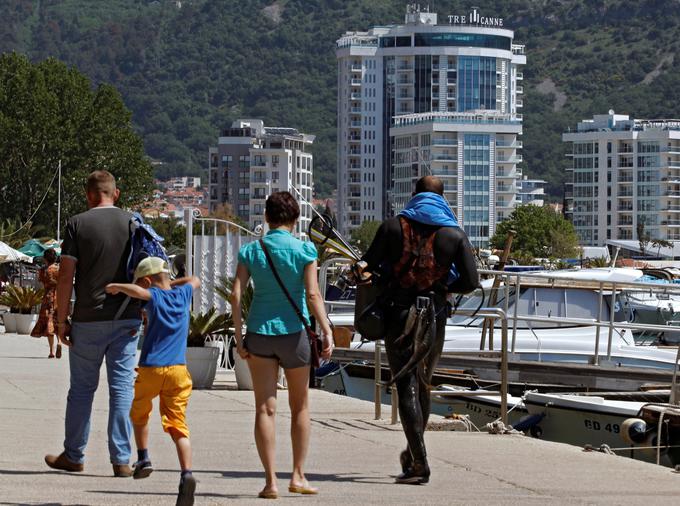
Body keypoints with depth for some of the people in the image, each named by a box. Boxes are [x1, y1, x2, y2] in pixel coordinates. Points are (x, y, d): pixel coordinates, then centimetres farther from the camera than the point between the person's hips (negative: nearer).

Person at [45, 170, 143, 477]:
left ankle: (73, 455, 19)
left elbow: (66, 277, -5)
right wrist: (143, 316, 12)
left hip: (89, 319, -1)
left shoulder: (78, 224, -3)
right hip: (127, 319, 1)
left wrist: (61, 321, 0)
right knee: (122, 388, 3)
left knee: (82, 387, 10)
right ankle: (121, 460, -1)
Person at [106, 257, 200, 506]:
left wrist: (117, 287, -8)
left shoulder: (155, 296, -4)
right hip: (178, 370, 3)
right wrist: (171, 284, 34)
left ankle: (143, 458, 21)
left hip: (150, 369, -3)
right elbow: (195, 280, 32)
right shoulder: (182, 294, 10)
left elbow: (137, 291, -26)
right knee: (177, 425, -4)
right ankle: (187, 473, -20)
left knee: (139, 415, 25)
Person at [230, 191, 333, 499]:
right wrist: (327, 332, -9)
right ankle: (298, 476, 15)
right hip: (293, 332, -1)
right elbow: (313, 295, -12)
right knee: (300, 406, 15)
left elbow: (236, 295, -4)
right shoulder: (304, 250, -5)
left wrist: (238, 337, 1)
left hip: (259, 334, 1)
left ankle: (271, 480, -4)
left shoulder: (251, 251, 1)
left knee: (266, 408, 2)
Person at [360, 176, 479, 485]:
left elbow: (367, 268, -2)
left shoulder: (393, 227, -1)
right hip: (434, 317, 2)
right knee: (423, 384, 19)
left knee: (406, 387, -4)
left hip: (398, 314, -2)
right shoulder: (455, 234, 1)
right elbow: (471, 282, -3)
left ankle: (419, 463, -14)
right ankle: (412, 454, 28)